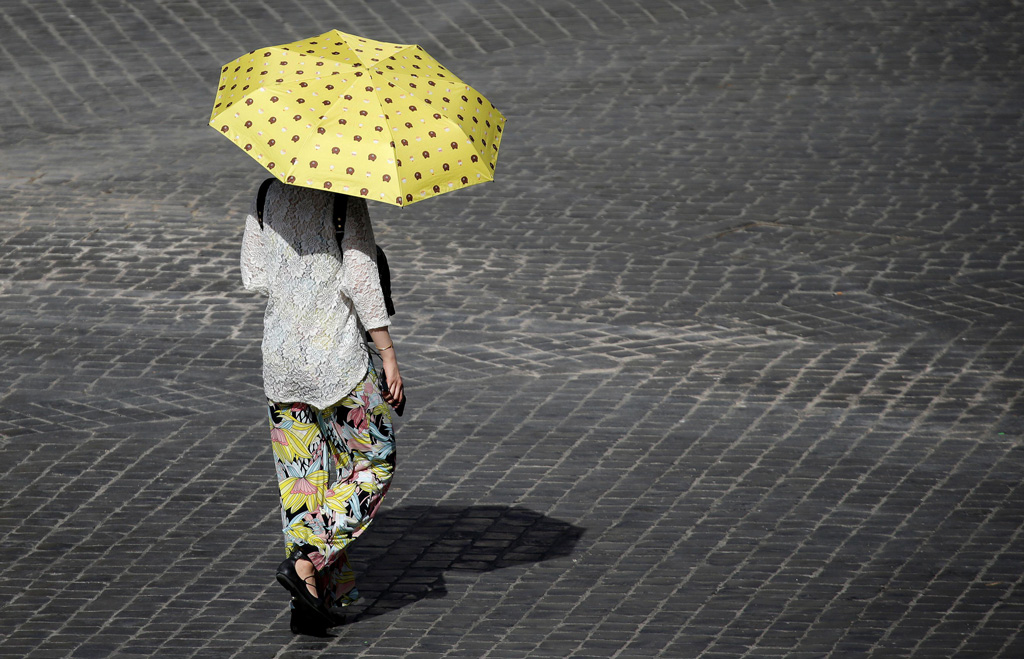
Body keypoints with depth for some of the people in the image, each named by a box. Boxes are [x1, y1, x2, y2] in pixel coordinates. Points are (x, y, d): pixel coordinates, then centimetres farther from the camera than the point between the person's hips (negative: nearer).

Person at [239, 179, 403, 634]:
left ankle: (317, 603, 13)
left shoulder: (268, 196, 5)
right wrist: (388, 353, -10)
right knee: (374, 463, 11)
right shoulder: (345, 200, -12)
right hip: (339, 357, -6)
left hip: (280, 354, 6)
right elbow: (360, 281, -16)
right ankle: (308, 560, -5)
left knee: (300, 475, 11)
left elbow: (253, 277, 6)